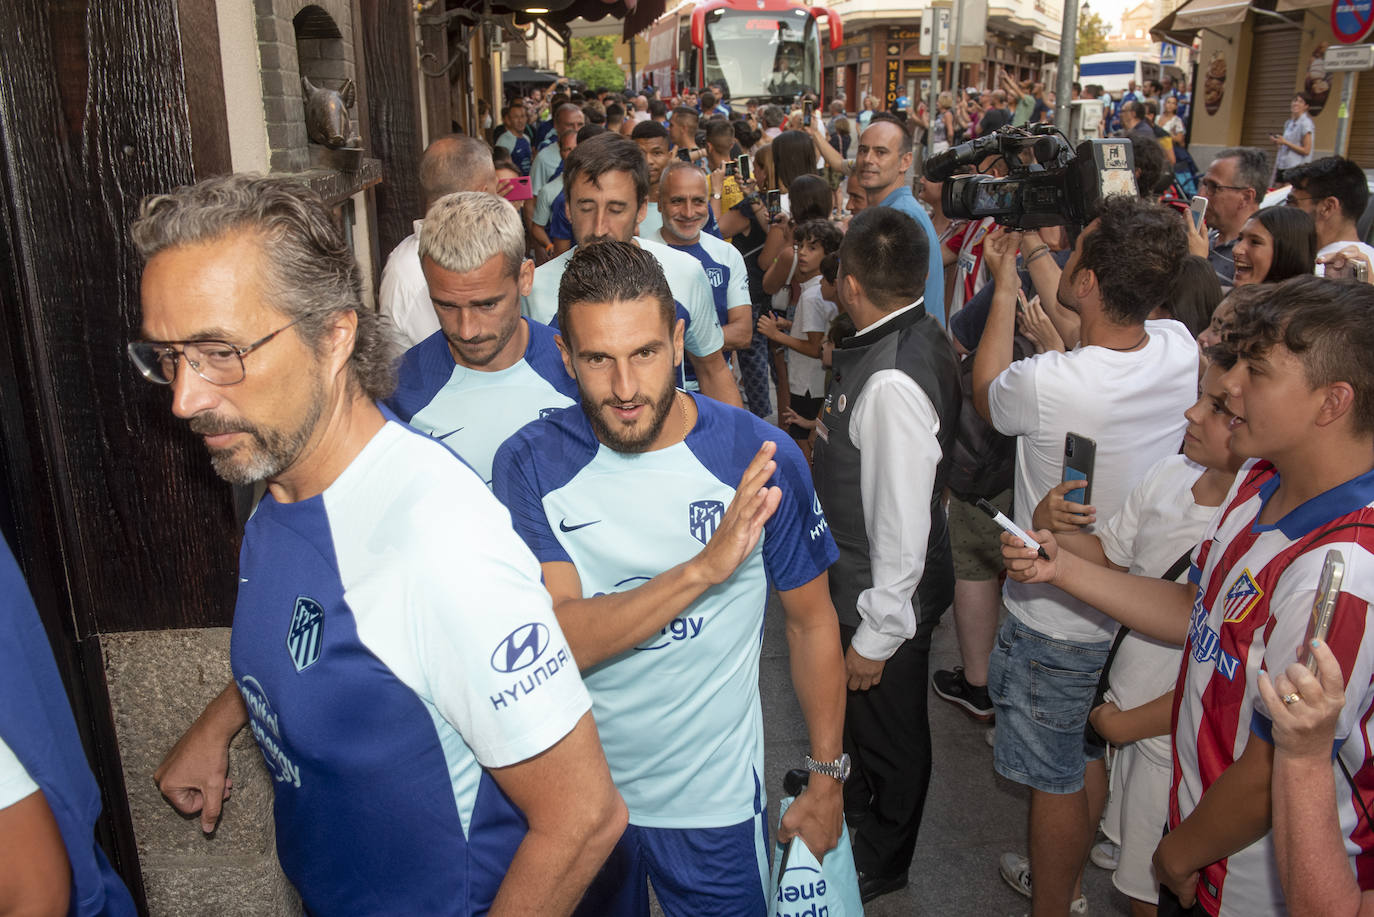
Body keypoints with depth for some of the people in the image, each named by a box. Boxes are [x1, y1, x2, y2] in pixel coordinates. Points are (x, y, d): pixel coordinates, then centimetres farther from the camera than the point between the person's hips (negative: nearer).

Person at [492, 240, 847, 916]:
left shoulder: (761, 458, -16)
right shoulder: (530, 465, -15)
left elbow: (811, 622, -4)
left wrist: (827, 779, 0)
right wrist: (704, 567, -36)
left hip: (715, 800, -1)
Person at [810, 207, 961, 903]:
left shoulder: (894, 382, -33)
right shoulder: (922, 336, -4)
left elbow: (902, 525, -30)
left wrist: (876, 636, -21)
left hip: (886, 596, -8)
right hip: (861, 580, 9)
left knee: (888, 727, 16)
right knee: (861, 713, 31)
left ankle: (881, 861, 42)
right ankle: (859, 786, 59)